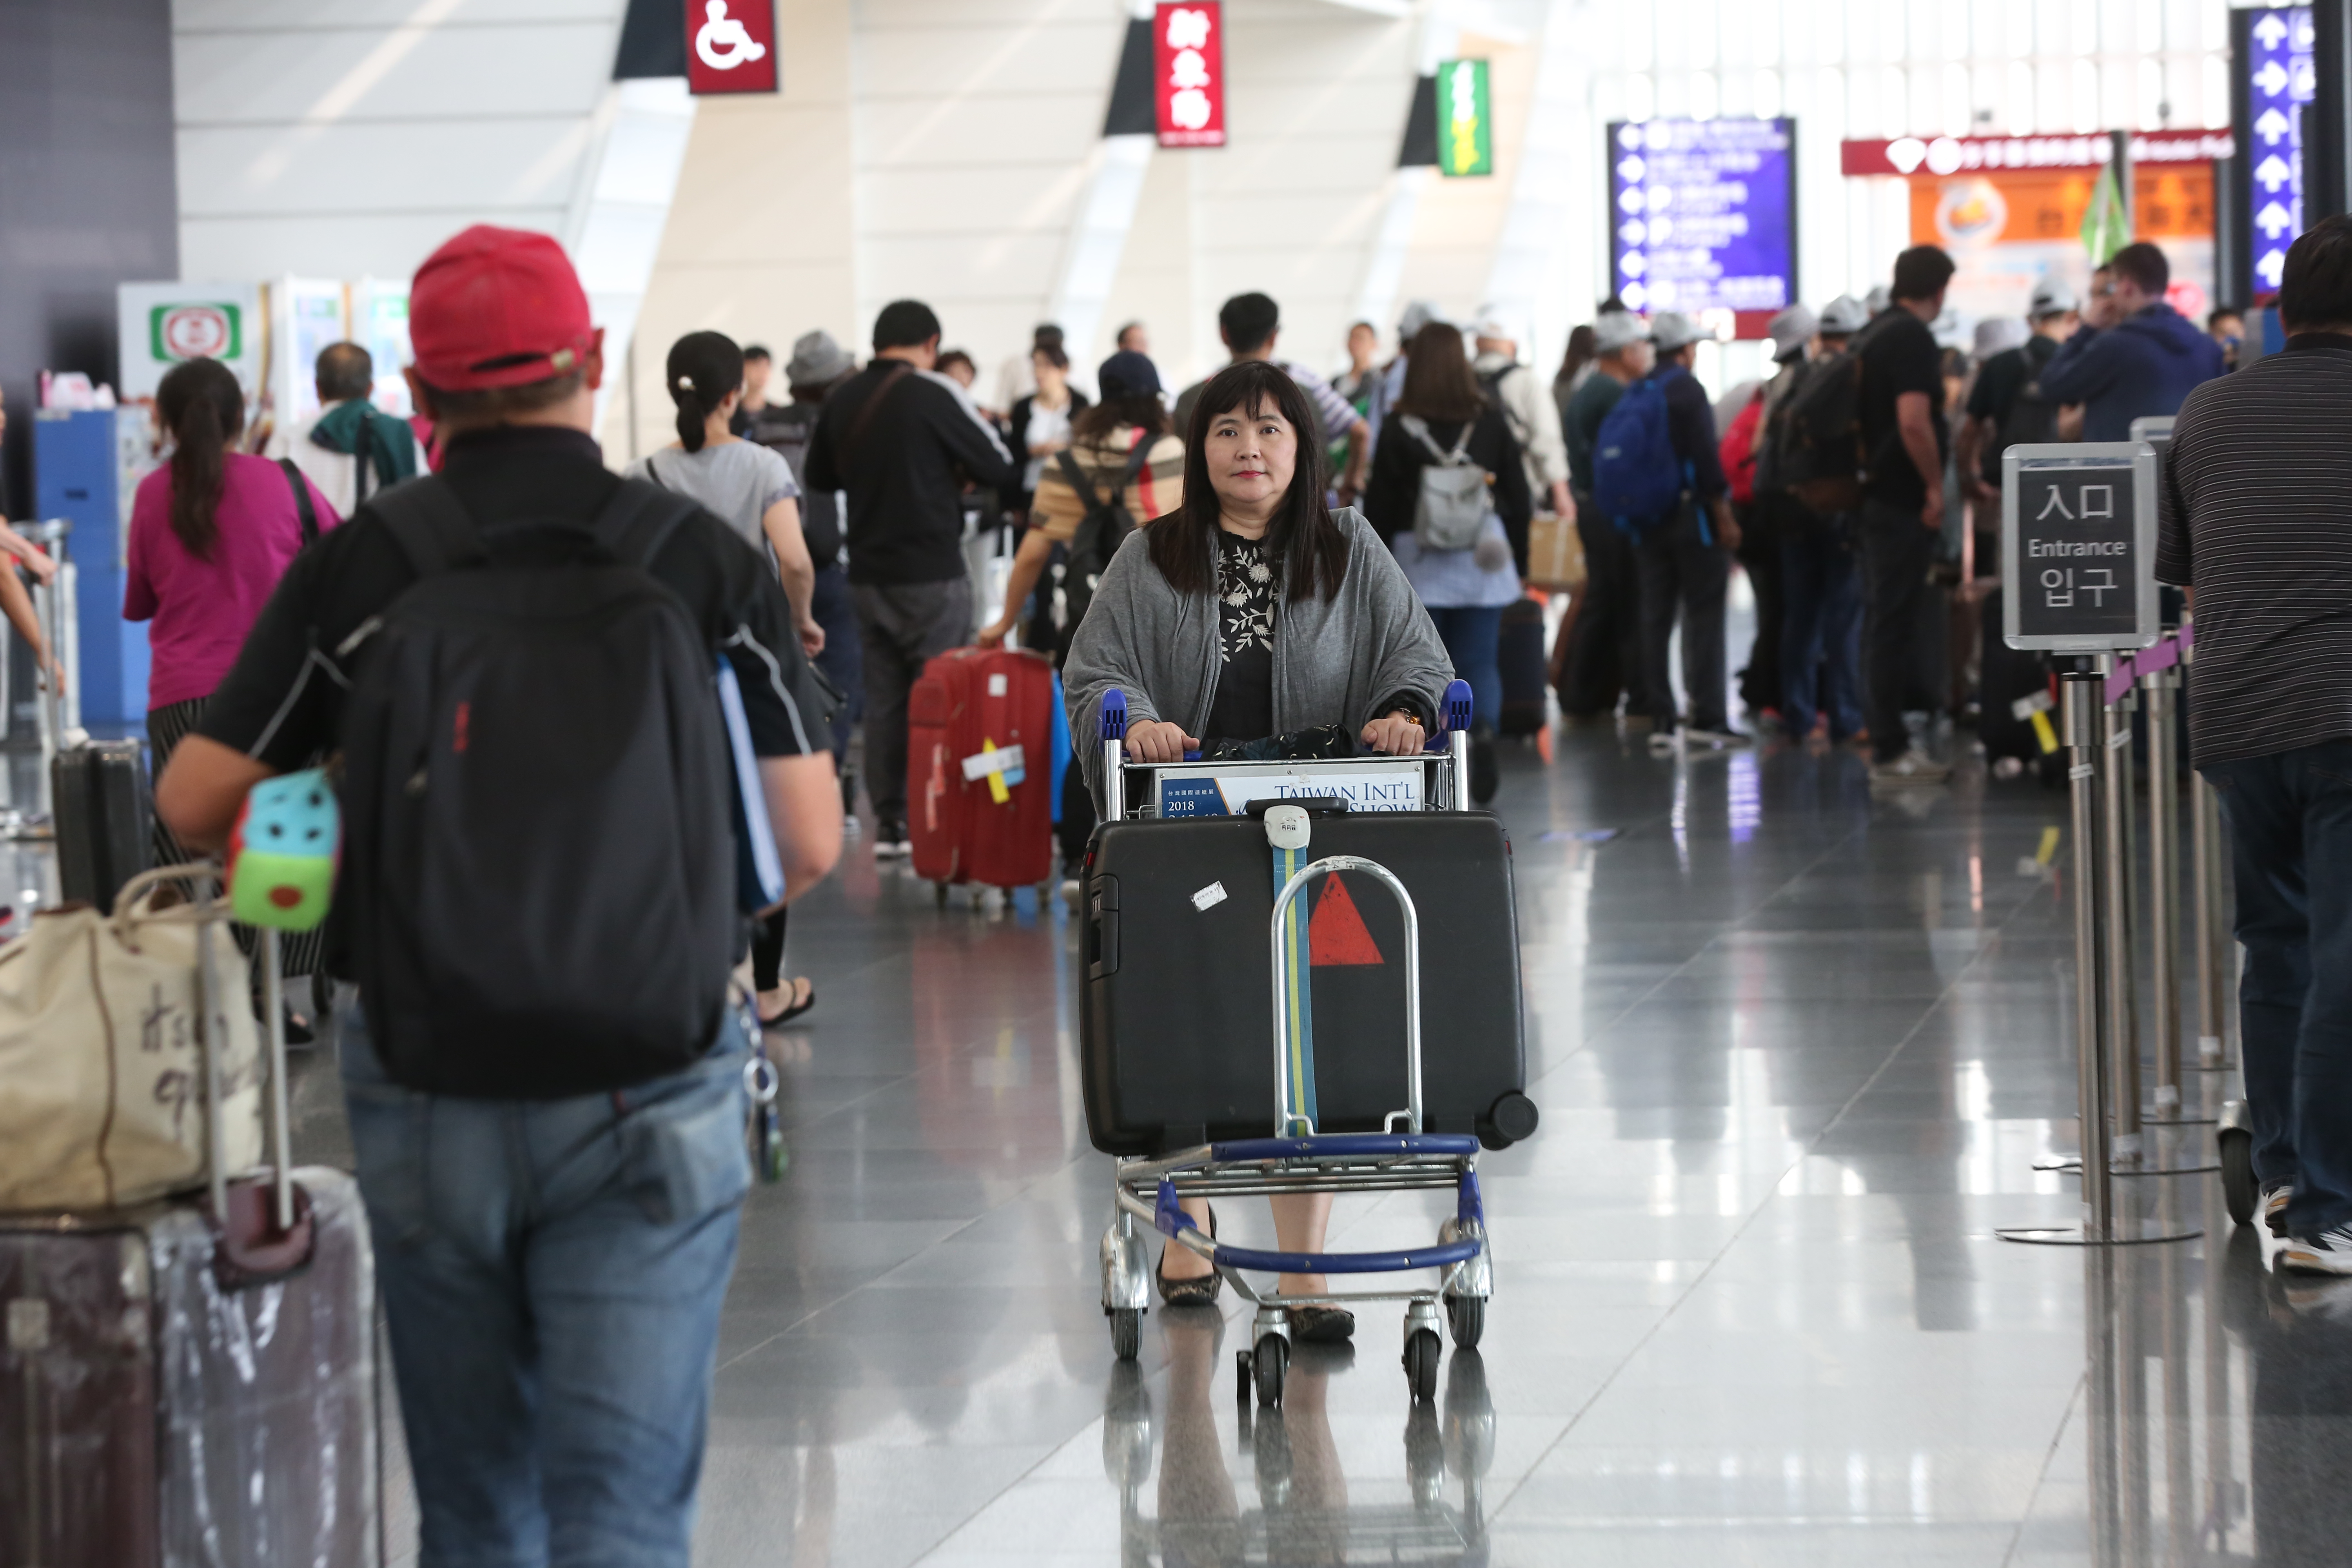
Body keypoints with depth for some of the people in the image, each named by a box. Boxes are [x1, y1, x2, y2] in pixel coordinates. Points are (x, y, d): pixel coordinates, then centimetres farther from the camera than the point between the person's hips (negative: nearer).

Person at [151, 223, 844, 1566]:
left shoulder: (358, 565, -4)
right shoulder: (707, 560, -4)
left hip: (429, 1095, 1)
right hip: (648, 1100, -1)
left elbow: (194, 804, 1)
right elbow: (812, 846, 0)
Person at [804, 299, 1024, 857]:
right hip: (932, 574, -5)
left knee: (882, 699, 10)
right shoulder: (932, 396, -13)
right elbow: (1004, 470, -9)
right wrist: (955, 473, 10)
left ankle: (888, 821, 11)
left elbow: (820, 476, 19)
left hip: (867, 574, 5)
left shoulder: (841, 401, 4)